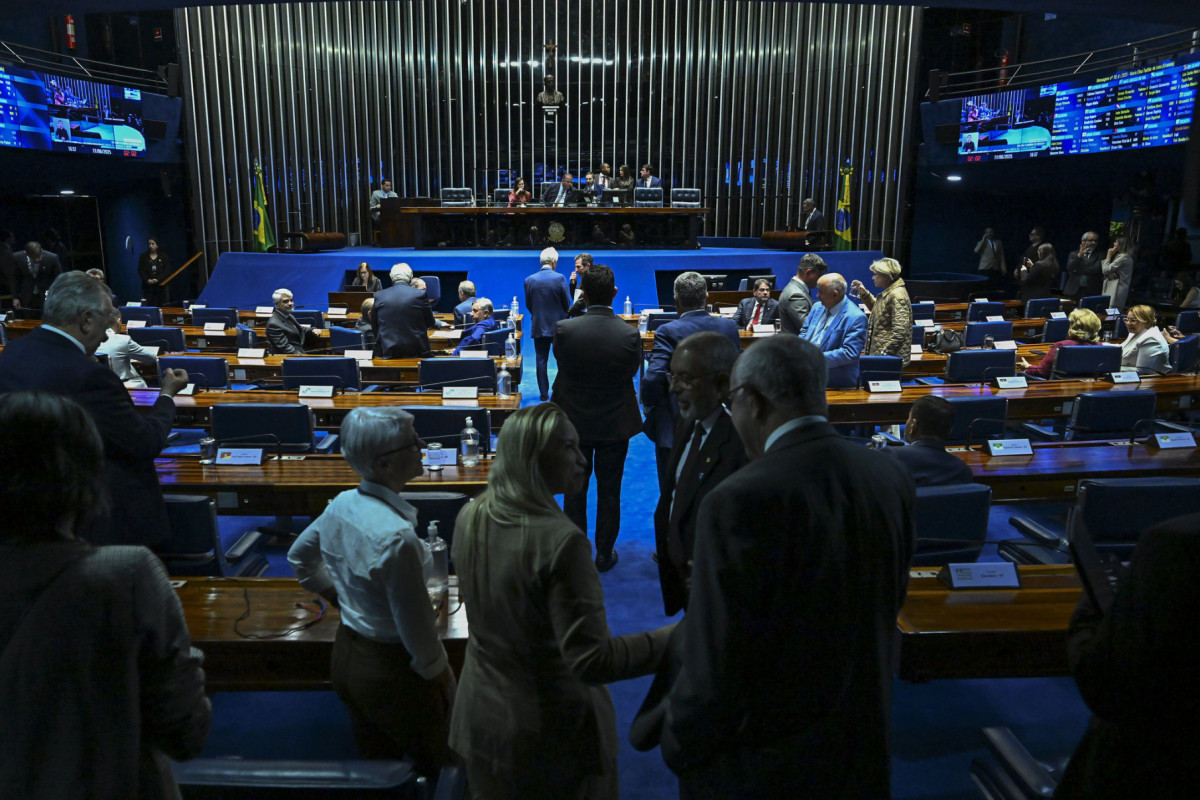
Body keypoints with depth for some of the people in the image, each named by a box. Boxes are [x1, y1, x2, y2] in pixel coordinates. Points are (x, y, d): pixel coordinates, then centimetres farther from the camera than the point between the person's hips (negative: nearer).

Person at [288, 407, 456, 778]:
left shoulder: (342, 505, -7)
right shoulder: (396, 537, -32)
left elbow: (300, 558, 13)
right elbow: (417, 632, -25)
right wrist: (441, 679, -9)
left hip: (346, 654, 8)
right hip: (392, 672, -8)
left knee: (374, 769, 26)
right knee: (440, 773, 14)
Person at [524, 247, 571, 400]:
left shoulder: (529, 280, -3)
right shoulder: (560, 278, -12)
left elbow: (528, 305, 5)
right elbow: (567, 304, -5)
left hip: (538, 326, 2)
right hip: (558, 325, -2)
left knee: (541, 360, 8)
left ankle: (544, 392, 10)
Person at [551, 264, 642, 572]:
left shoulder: (564, 329, -18)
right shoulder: (629, 334, -18)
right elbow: (633, 370, -3)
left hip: (574, 422, 0)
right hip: (616, 424, 0)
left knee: (574, 491, 16)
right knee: (609, 492, 14)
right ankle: (604, 554, 26)